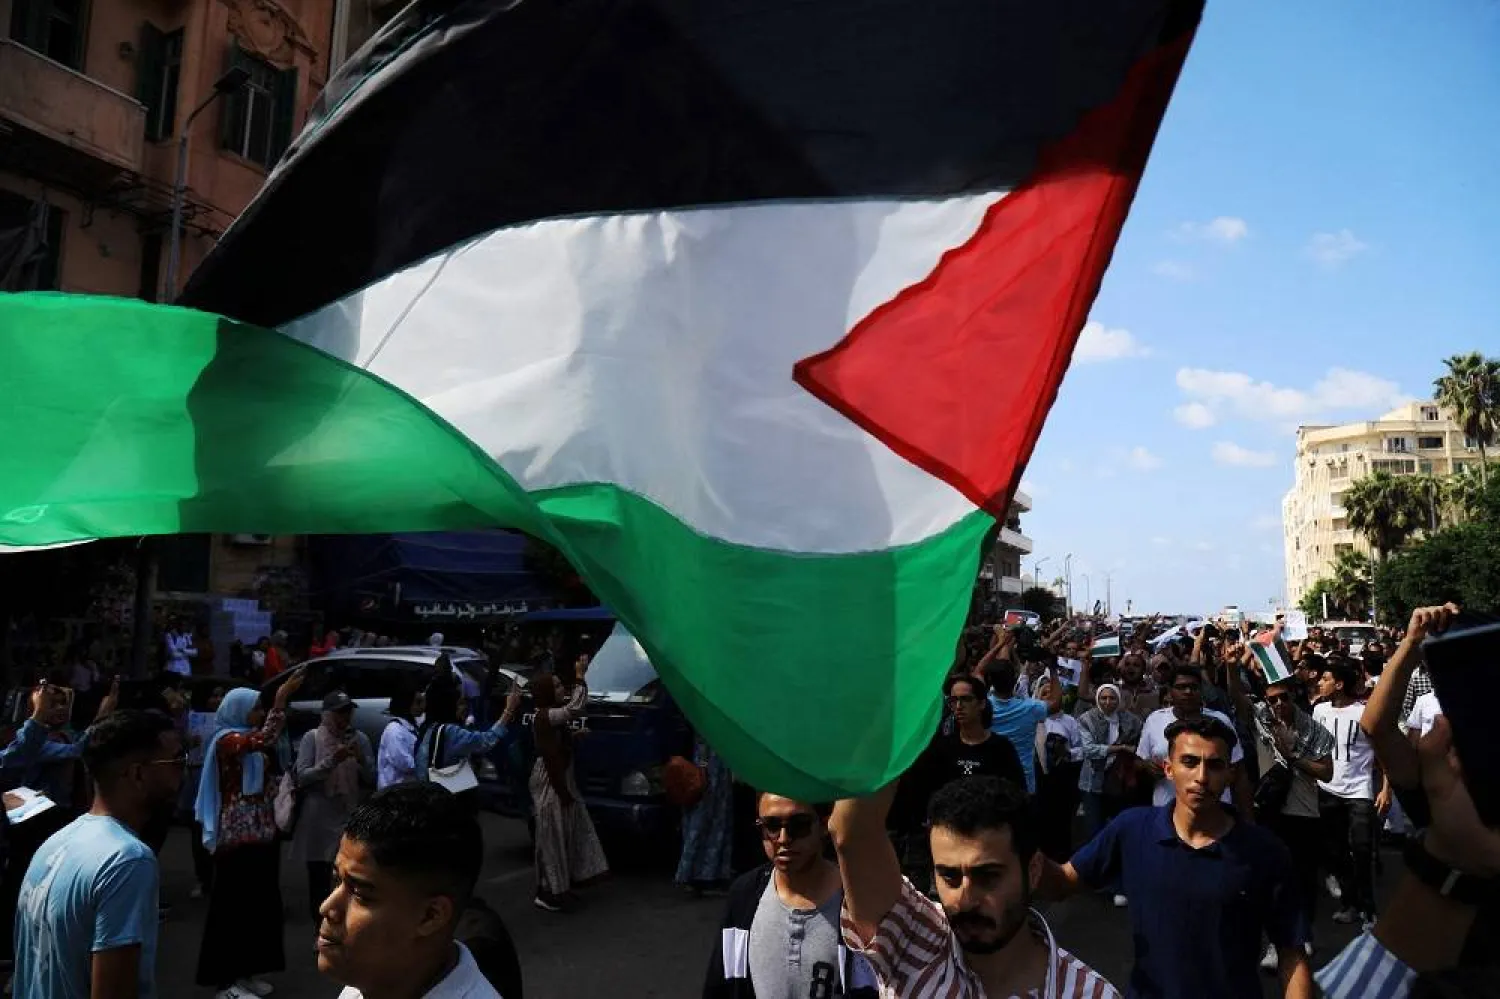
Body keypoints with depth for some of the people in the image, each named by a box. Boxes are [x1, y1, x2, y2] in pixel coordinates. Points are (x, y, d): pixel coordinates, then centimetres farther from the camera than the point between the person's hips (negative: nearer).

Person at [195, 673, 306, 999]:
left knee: (260, 902, 11)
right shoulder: (227, 739, -12)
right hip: (238, 835, -9)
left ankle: (246, 970, 21)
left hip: (260, 831, 9)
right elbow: (264, 739, -34)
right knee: (236, 904, -4)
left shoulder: (251, 741, 14)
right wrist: (281, 700, -35)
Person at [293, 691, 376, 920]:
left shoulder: (360, 739, 5)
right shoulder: (312, 737, -2)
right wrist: (331, 761, -20)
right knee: (318, 880, 7)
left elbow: (372, 780, 6)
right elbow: (301, 777, -8)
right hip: (318, 820, -1)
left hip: (350, 818, 1)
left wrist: (361, 759, -12)